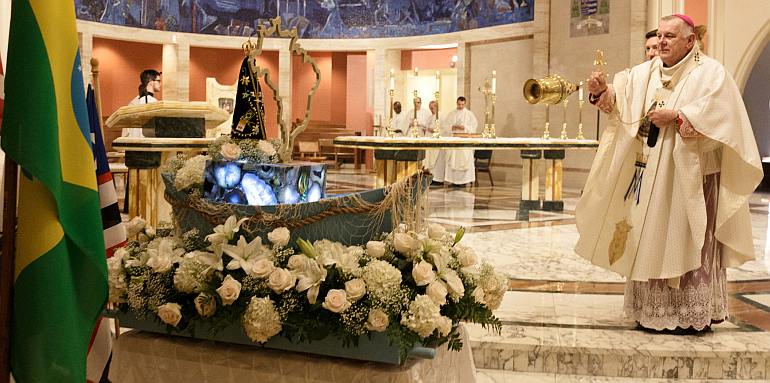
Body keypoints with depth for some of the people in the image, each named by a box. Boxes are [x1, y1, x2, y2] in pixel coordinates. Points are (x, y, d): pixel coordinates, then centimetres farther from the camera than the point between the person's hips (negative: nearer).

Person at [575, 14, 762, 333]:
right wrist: (602, 90, -22)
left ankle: (692, 315, 7)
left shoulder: (711, 73, -2)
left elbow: (719, 111, -17)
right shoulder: (645, 73, 12)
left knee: (686, 242, -3)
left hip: (689, 175, -5)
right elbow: (619, 93, -2)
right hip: (650, 175, 6)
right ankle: (653, 311, 18)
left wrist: (676, 116, -21)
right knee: (650, 240, 8)